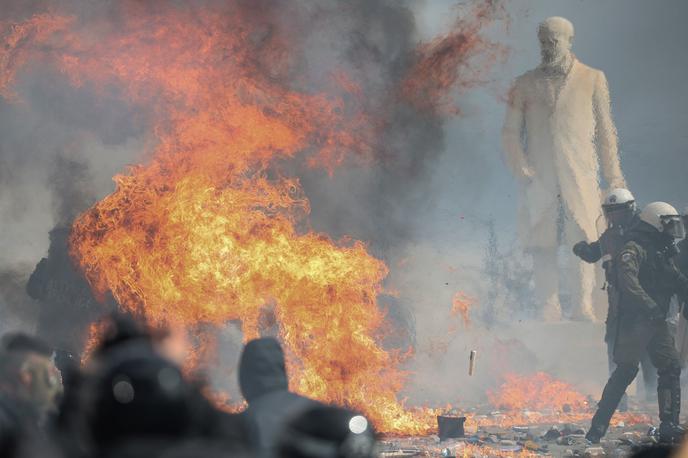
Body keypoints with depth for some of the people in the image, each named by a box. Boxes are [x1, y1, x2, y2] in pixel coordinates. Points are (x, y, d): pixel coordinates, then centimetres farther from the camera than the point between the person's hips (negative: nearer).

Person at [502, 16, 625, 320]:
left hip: (580, 175, -1)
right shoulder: (525, 84, 13)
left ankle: (582, 307, -10)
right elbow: (510, 132, 11)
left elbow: (605, 131, 12)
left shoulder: (593, 80, 11)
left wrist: (614, 177, 6)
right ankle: (549, 311, -2)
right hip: (539, 178, 1)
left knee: (584, 239, -10)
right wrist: (522, 170, -4)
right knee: (542, 246, -3)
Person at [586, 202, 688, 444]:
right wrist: (649, 306, -32)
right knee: (626, 370, -9)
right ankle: (597, 428, -4)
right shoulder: (634, 249, -11)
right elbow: (628, 279, -25)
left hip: (656, 322, 9)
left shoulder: (663, 252, 18)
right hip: (635, 321, -9)